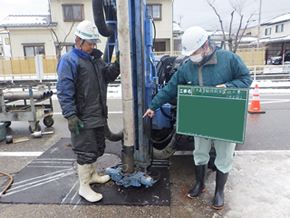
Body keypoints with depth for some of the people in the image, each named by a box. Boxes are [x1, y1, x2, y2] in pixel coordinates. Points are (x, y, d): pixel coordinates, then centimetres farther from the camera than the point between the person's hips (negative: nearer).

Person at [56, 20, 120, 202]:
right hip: (83, 118, -8)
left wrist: (118, 64, -4)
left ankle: (92, 174, 41)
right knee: (86, 152, 0)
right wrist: (70, 115, -22)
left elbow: (108, 76, 14)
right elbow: (64, 90, -17)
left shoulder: (96, 58, 15)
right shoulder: (69, 60, -11)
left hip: (99, 115, 9)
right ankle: (84, 186, 17)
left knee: (98, 148, 21)